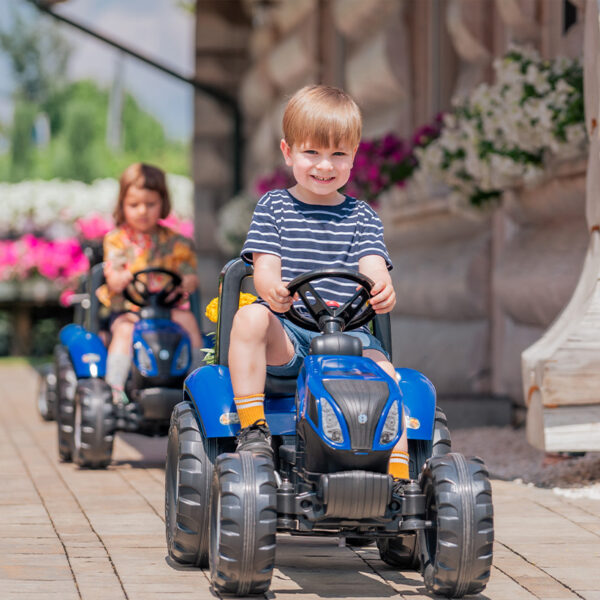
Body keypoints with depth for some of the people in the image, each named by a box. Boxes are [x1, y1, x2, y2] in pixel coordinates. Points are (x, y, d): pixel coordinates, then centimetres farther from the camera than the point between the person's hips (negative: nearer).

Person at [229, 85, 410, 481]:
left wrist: (382, 289, -29)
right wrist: (273, 289, -28)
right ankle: (252, 428, -28)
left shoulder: (361, 216, 14)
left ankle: (398, 472, -25)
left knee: (383, 368, -27)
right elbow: (265, 265, -1)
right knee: (250, 317, -32)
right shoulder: (274, 207, 11)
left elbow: (373, 265, -2)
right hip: (287, 334, -1)